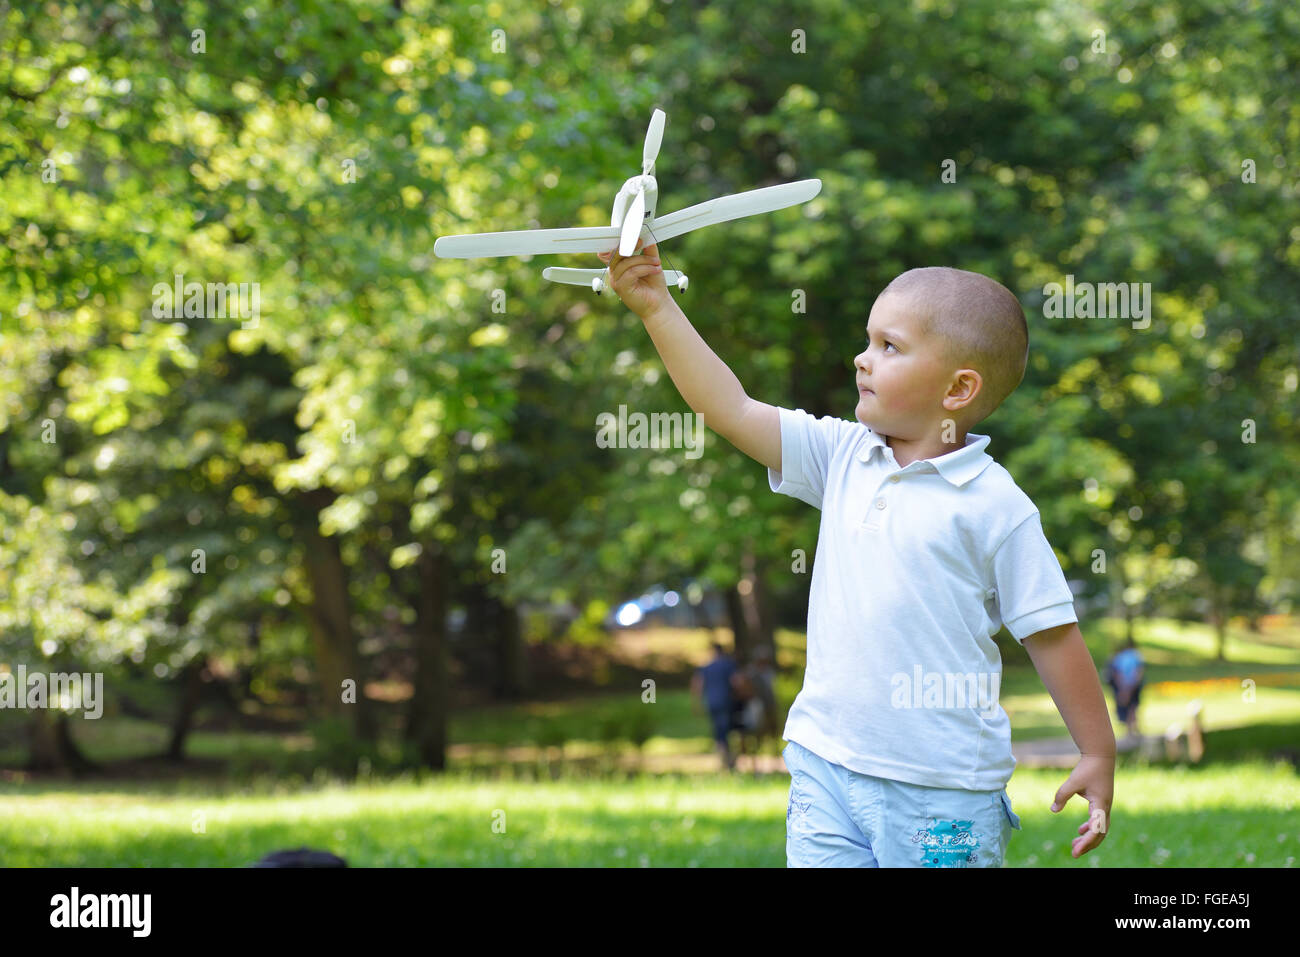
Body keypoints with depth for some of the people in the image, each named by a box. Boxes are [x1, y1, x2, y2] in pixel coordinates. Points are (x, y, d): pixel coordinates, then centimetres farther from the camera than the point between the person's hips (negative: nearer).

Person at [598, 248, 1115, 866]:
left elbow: (1051, 633, -4)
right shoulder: (843, 457, 7)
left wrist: (1098, 755, -1)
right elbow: (729, 409, 6)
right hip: (826, 768, 5)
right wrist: (657, 308, 0)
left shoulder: (995, 506, -8)